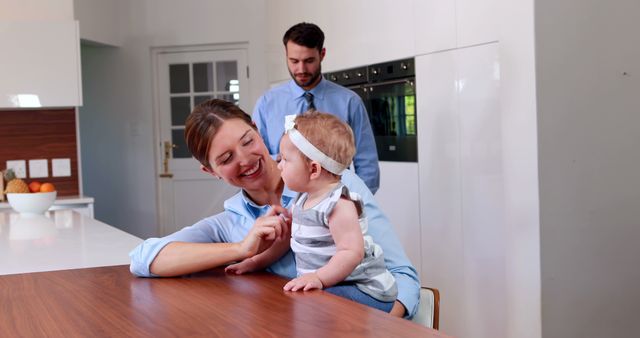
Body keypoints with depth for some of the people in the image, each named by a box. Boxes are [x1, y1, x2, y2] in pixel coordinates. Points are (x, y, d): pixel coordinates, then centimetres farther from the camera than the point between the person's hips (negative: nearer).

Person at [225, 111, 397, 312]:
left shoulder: (339, 205, -18)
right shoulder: (303, 201, 12)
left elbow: (352, 252, -25)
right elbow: (287, 238, 25)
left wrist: (320, 278, -33)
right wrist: (256, 262, 23)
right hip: (329, 287, 10)